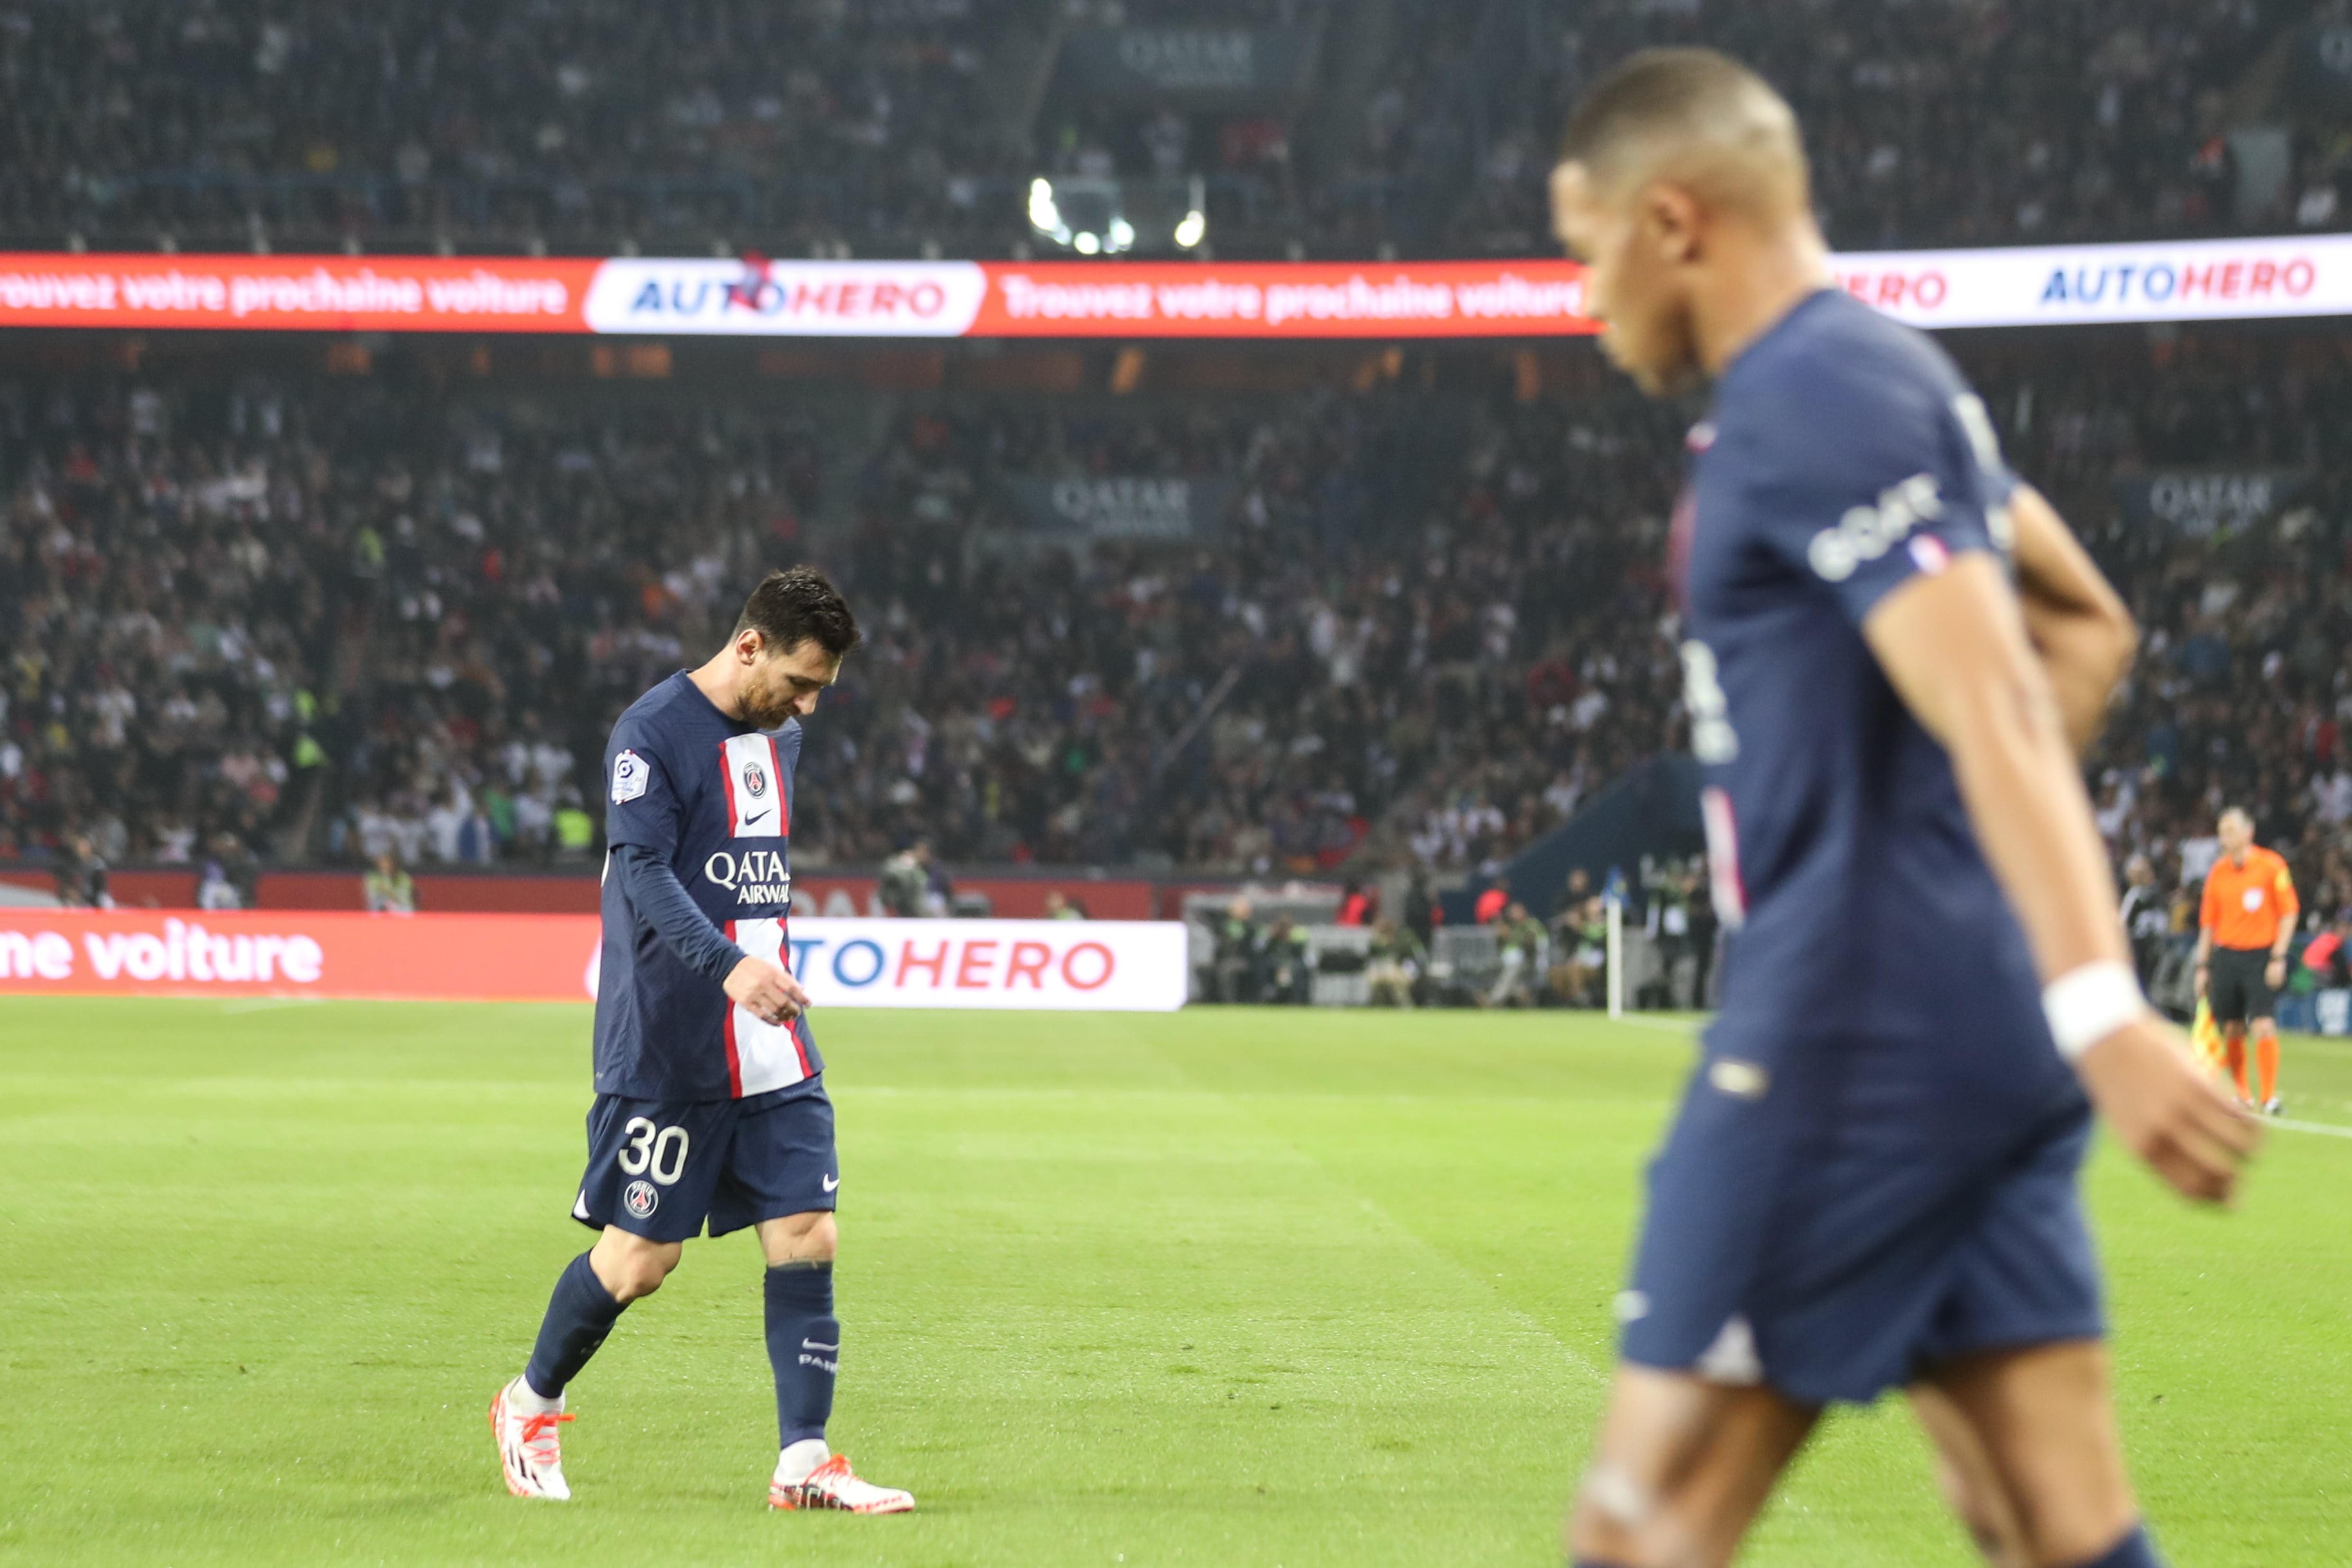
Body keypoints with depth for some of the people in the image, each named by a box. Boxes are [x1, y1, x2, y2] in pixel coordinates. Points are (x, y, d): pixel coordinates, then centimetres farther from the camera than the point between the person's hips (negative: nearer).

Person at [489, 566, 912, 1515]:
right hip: (667, 1047, -7)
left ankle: (803, 1463, -1)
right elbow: (644, 873, -21)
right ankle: (530, 1407, 23)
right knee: (640, 1258, -1)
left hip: (772, 1047, 7)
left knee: (806, 1237, -3)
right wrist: (728, 967, -33)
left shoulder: (780, 735, 13)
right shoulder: (651, 733, -11)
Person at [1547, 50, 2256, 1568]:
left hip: (1855, 1032, -10)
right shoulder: (1891, 371, 18)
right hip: (1981, 1031, 10)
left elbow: (1997, 711, -25)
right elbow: (2091, 628, 30)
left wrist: (2103, 1010, -34)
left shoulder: (1808, 403, -13)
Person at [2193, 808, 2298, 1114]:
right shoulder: (2218, 871, 7)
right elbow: (2208, 922, 13)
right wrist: (2202, 966, 10)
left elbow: (2289, 913, -4)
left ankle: (2269, 1097, -9)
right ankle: (2241, 1095, 18)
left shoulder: (2271, 865, -5)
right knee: (2232, 1029, 4)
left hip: (2261, 955, -4)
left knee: (2264, 1026, -14)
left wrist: (2278, 957, -11)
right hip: (2226, 956, 4)